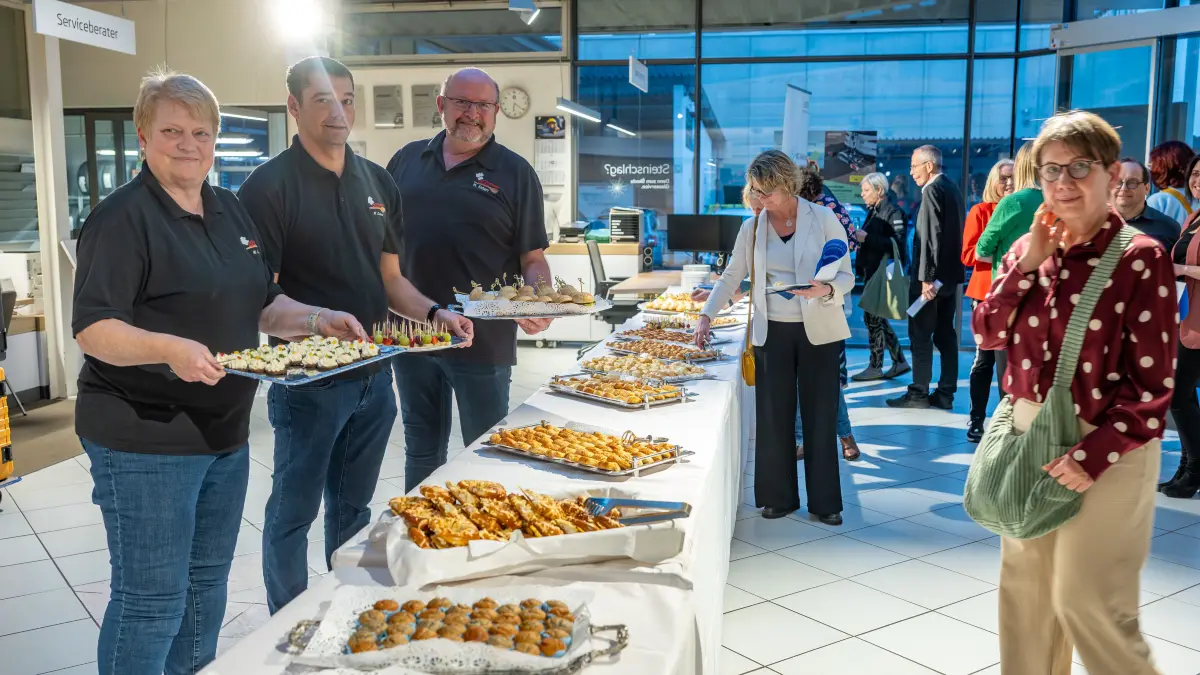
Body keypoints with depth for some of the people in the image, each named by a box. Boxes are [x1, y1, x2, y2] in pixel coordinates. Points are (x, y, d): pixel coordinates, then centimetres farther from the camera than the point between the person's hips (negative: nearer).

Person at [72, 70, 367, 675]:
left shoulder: (229, 210, 11)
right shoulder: (124, 217, -12)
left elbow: (260, 305, 17)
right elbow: (92, 329, -18)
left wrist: (317, 319, -1)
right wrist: (170, 348, -35)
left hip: (225, 432, 8)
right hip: (145, 441, -8)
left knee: (206, 582, 20)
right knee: (151, 599, 1)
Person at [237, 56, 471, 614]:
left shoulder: (377, 182, 10)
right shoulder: (269, 186, -9)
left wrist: (434, 313, -4)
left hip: (373, 376, 6)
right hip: (308, 380, -5)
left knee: (353, 509, 19)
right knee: (294, 512, 8)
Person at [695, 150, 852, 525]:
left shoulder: (824, 219, -4)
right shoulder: (752, 227, 4)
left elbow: (846, 275, -3)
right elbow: (731, 277, 11)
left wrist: (826, 289, -24)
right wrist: (707, 314, 0)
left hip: (817, 331, -2)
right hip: (772, 332, 2)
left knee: (820, 416, 4)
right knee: (773, 416, 5)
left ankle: (824, 501, 15)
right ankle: (778, 497, 18)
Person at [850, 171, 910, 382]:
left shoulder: (893, 212, -13)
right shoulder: (874, 211, 14)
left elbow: (897, 244, -22)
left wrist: (867, 238, -22)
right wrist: (860, 237, 5)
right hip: (872, 272, 9)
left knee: (873, 317, -5)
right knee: (877, 318, 13)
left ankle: (875, 368, 4)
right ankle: (899, 361, 21)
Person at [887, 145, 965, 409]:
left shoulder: (932, 190, -14)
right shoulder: (952, 189, 14)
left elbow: (931, 236, -21)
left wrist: (926, 277, -22)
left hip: (931, 276, -9)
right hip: (949, 274, 9)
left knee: (921, 336, -2)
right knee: (945, 335, 10)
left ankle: (919, 393, 1)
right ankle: (945, 394, 13)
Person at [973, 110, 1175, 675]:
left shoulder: (1141, 258, -12)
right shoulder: (1030, 250, 6)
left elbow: (1152, 383, -14)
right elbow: (988, 336, 0)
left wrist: (1094, 455, -21)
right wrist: (1028, 263, -9)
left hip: (1104, 446, -6)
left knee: (1086, 603, 0)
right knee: (1024, 589, 16)